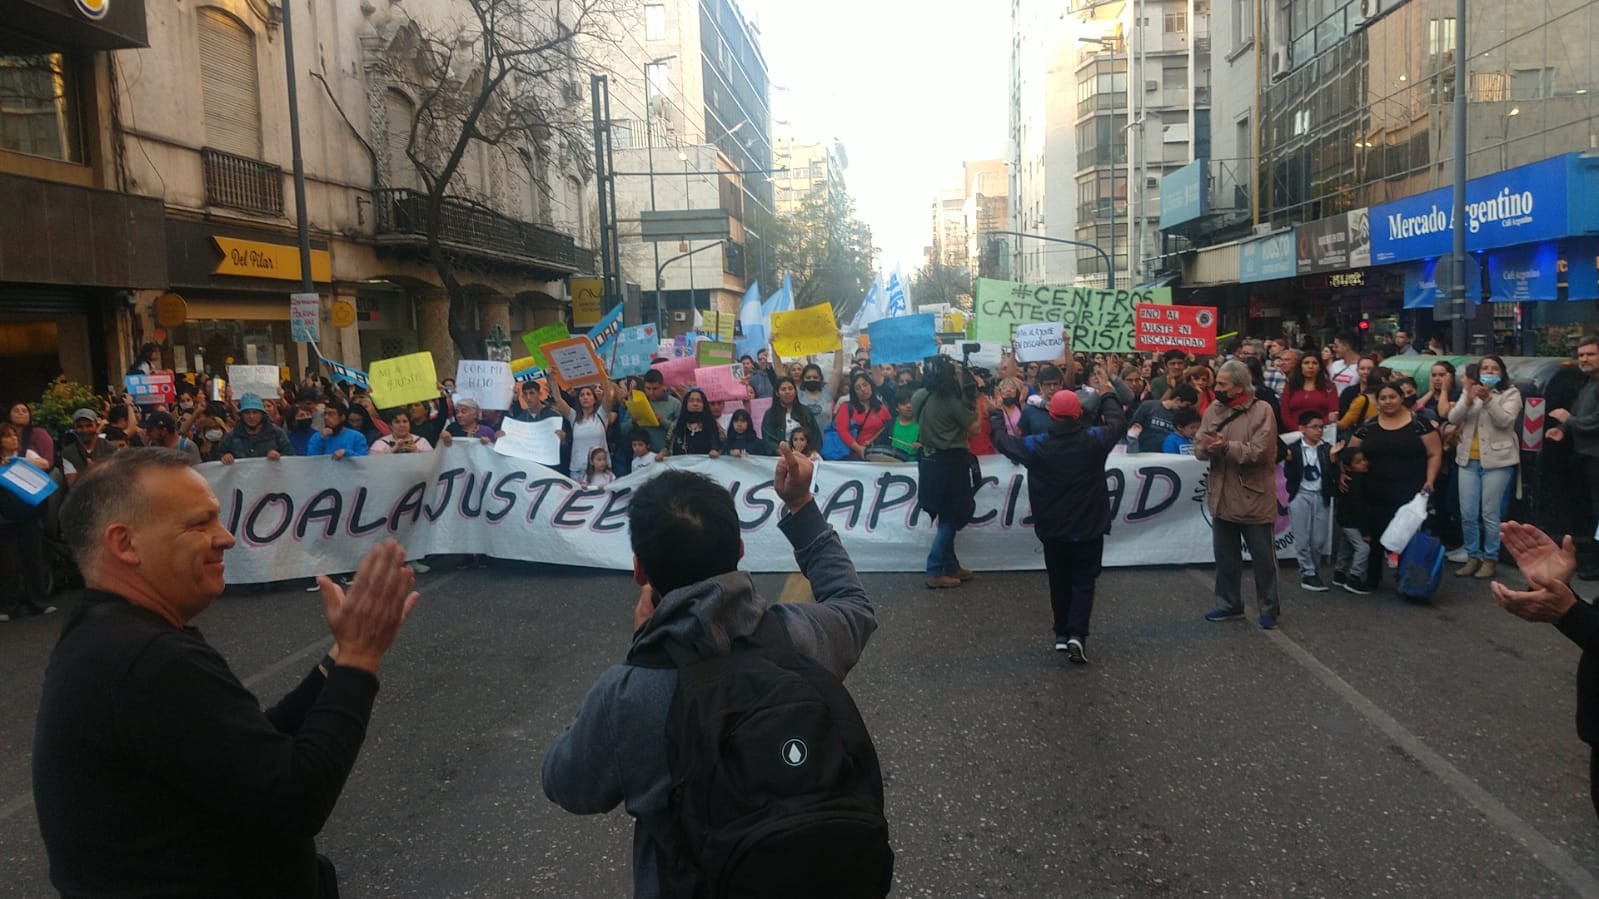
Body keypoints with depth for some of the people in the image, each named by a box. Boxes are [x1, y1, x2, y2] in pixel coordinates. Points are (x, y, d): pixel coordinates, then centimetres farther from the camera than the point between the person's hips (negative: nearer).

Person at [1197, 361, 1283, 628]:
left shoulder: (1262, 410, -12)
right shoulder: (1213, 410, 4)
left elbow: (1259, 452, -21)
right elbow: (1199, 448, -1)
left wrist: (1226, 447, -25)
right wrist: (1207, 448, -23)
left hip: (1253, 497, -5)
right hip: (1222, 496, 6)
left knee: (1263, 557, 7)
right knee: (1226, 556, 16)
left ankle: (1269, 608, 20)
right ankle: (1229, 604, 29)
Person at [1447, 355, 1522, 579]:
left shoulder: (1511, 393, 1)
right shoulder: (1469, 391, 13)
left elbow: (1505, 420, -14)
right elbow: (1453, 418, 1)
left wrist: (1488, 399, -25)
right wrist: (1468, 400, -15)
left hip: (1496, 460, -4)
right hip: (1468, 460, 4)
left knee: (1490, 514, -4)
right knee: (1467, 514, 4)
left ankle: (1490, 558, 7)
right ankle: (1473, 556, 15)